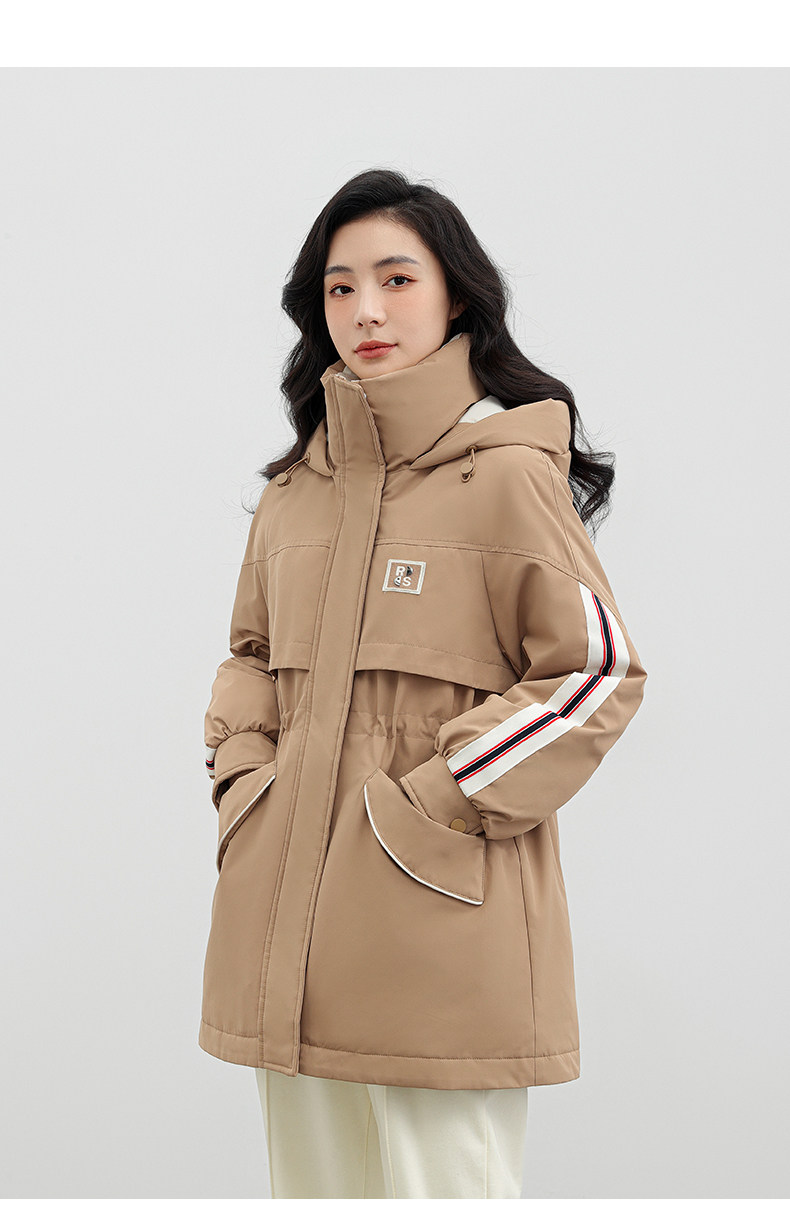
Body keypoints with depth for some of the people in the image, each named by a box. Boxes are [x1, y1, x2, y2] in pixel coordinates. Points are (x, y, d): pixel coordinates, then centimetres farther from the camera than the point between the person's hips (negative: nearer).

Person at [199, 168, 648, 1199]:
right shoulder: (295, 489, 11)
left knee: (446, 1174, -3)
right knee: (312, 1177, 13)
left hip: (440, 919, -6)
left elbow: (598, 672, -8)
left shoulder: (507, 474, -7)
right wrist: (244, 779, 5)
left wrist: (434, 806, -12)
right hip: (288, 912, 6)